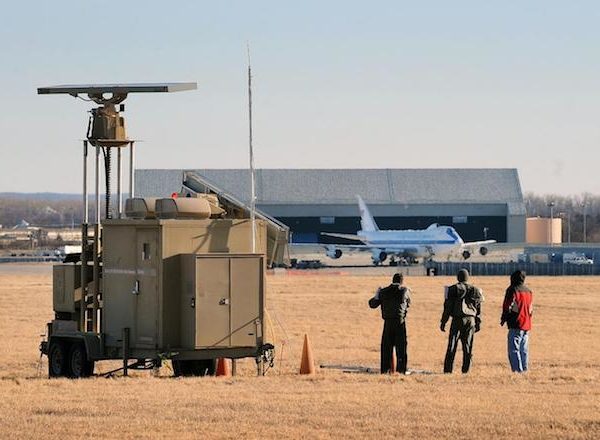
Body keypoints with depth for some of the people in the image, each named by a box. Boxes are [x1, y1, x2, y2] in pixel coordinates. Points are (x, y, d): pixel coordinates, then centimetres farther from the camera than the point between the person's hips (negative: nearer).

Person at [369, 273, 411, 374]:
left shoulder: (383, 292, 1)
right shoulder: (404, 291, -2)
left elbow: (372, 304, 8)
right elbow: (408, 304, 15)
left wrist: (377, 294, 22)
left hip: (388, 322, 1)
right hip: (400, 322, -1)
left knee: (386, 347, 8)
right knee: (401, 347, 5)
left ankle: (385, 369, 6)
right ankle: (401, 369, 2)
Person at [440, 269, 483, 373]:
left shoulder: (453, 289, -2)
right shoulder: (475, 290, 9)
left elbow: (447, 307, -3)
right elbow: (478, 309, 11)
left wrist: (443, 322, 1)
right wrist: (478, 323, 18)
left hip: (457, 320, -3)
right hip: (471, 320, 3)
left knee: (452, 346, -1)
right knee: (468, 346, 7)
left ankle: (448, 369, -4)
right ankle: (466, 369, 5)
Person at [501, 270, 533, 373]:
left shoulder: (512, 290, -9)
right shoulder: (529, 291, 14)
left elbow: (507, 306, -10)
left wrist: (503, 319, 3)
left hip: (516, 324, -8)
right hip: (527, 325, 8)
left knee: (514, 349, -8)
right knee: (524, 350, 13)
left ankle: (517, 370, -16)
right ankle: (524, 370, 14)